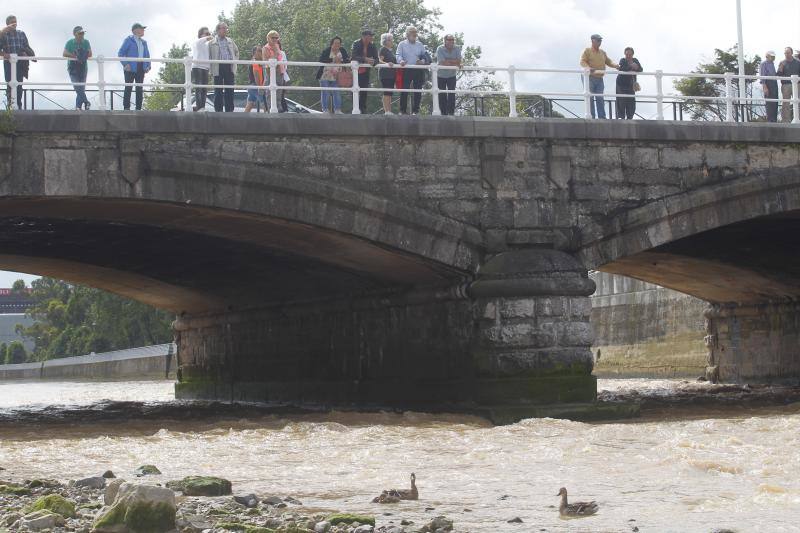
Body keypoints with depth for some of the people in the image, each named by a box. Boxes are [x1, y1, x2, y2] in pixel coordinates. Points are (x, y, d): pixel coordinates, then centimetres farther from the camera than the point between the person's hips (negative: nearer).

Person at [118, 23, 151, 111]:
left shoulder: (144, 42, 19)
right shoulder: (129, 40, 0)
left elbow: (147, 56, 23)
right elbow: (121, 53, -5)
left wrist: (148, 66, 7)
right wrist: (125, 64, -16)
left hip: (141, 68, 6)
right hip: (131, 68, -6)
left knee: (140, 89, 4)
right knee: (128, 87, -9)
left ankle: (138, 108, 6)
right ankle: (126, 108, -9)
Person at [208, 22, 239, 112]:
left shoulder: (230, 41, 17)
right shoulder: (212, 43, 6)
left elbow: (236, 51, 28)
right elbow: (209, 56, 5)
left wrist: (235, 61, 12)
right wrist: (211, 70, -3)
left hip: (229, 67, 3)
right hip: (218, 68, -3)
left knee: (229, 90, 3)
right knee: (218, 91, -2)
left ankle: (229, 110, 6)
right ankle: (219, 110, 1)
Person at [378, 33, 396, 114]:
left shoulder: (391, 51, 20)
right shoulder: (383, 49, -5)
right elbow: (379, 60, -14)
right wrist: (386, 64, -31)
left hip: (391, 74, 9)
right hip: (385, 74, -9)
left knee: (390, 93, 6)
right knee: (387, 93, -14)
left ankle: (389, 111, 5)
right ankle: (386, 111, -17)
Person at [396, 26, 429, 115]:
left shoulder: (420, 45, 17)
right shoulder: (402, 45, 11)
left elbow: (426, 55, 13)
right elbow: (398, 55, 0)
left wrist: (423, 61, -9)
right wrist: (401, 61, -23)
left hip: (418, 71, 3)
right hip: (406, 70, -3)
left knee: (418, 91, 2)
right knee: (404, 91, -8)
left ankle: (415, 110, 9)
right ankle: (403, 110, -1)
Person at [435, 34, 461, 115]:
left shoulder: (457, 49, -8)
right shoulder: (440, 49, -19)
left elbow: (458, 62, -16)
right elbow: (442, 63, -27)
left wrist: (448, 61, -25)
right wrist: (454, 63, -21)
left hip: (452, 75, 2)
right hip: (441, 75, -2)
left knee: (452, 94, -6)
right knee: (442, 95, 2)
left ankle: (451, 112, -3)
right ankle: (443, 113, 9)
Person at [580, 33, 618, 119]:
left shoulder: (602, 52, 19)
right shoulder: (587, 51, 1)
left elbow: (608, 61, 23)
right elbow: (582, 62, -10)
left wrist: (615, 65, 1)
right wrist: (588, 68, -29)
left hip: (599, 79, 5)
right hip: (590, 78, -5)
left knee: (600, 99, 2)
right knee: (590, 98, -7)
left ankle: (602, 117, 1)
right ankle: (591, 116, -7)